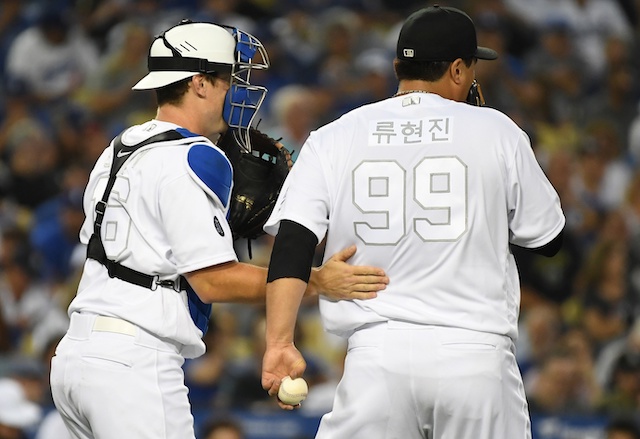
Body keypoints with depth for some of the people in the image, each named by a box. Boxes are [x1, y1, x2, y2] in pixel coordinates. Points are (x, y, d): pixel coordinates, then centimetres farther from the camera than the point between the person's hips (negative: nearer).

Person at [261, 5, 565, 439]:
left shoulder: (332, 140, 7)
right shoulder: (496, 131, 4)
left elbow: (293, 245, -5)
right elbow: (549, 238, 14)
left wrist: (280, 344, -9)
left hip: (377, 351, 1)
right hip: (476, 353, -1)